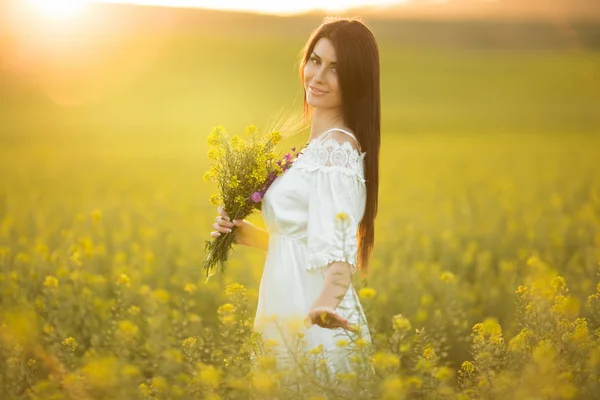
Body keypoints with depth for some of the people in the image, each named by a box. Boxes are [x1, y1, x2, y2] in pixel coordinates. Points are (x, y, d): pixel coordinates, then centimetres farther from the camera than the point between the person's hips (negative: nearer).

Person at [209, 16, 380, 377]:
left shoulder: (336, 148, -15)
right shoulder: (324, 144, 13)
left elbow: (338, 246, -28)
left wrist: (323, 306, -45)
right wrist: (249, 235, 6)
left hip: (315, 333, -9)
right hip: (290, 323, 9)